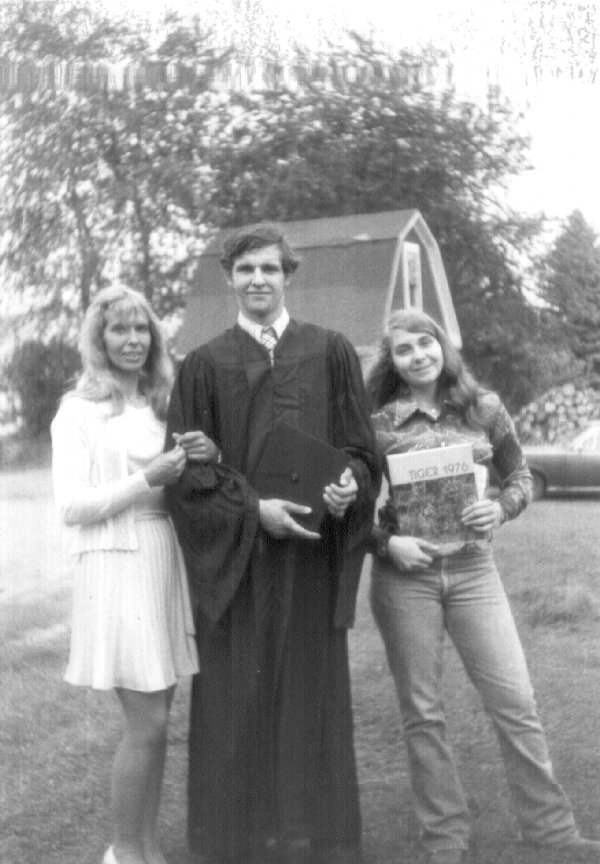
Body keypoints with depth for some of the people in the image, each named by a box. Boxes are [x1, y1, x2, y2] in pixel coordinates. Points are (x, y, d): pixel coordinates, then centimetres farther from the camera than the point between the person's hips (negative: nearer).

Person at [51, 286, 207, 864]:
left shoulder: (163, 404, 14)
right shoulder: (78, 410, -3)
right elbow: (71, 507, -8)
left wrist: (199, 464, -3)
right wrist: (148, 480, -16)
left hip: (168, 562, 6)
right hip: (116, 564, -6)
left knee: (155, 719, 10)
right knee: (147, 723, -4)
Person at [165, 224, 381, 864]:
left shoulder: (330, 352, 6)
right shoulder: (204, 366, 4)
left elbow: (360, 448, 6)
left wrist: (349, 486, -16)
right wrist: (254, 508, -15)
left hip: (313, 556, 1)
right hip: (237, 557, 0)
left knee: (313, 694, 6)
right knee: (239, 701, 4)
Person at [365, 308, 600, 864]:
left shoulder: (483, 408, 3)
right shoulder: (378, 421, -2)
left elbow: (520, 475, 12)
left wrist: (501, 508, -7)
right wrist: (387, 542, -13)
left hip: (472, 568, 1)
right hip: (404, 574, -1)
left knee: (516, 701, 3)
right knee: (421, 712, 7)